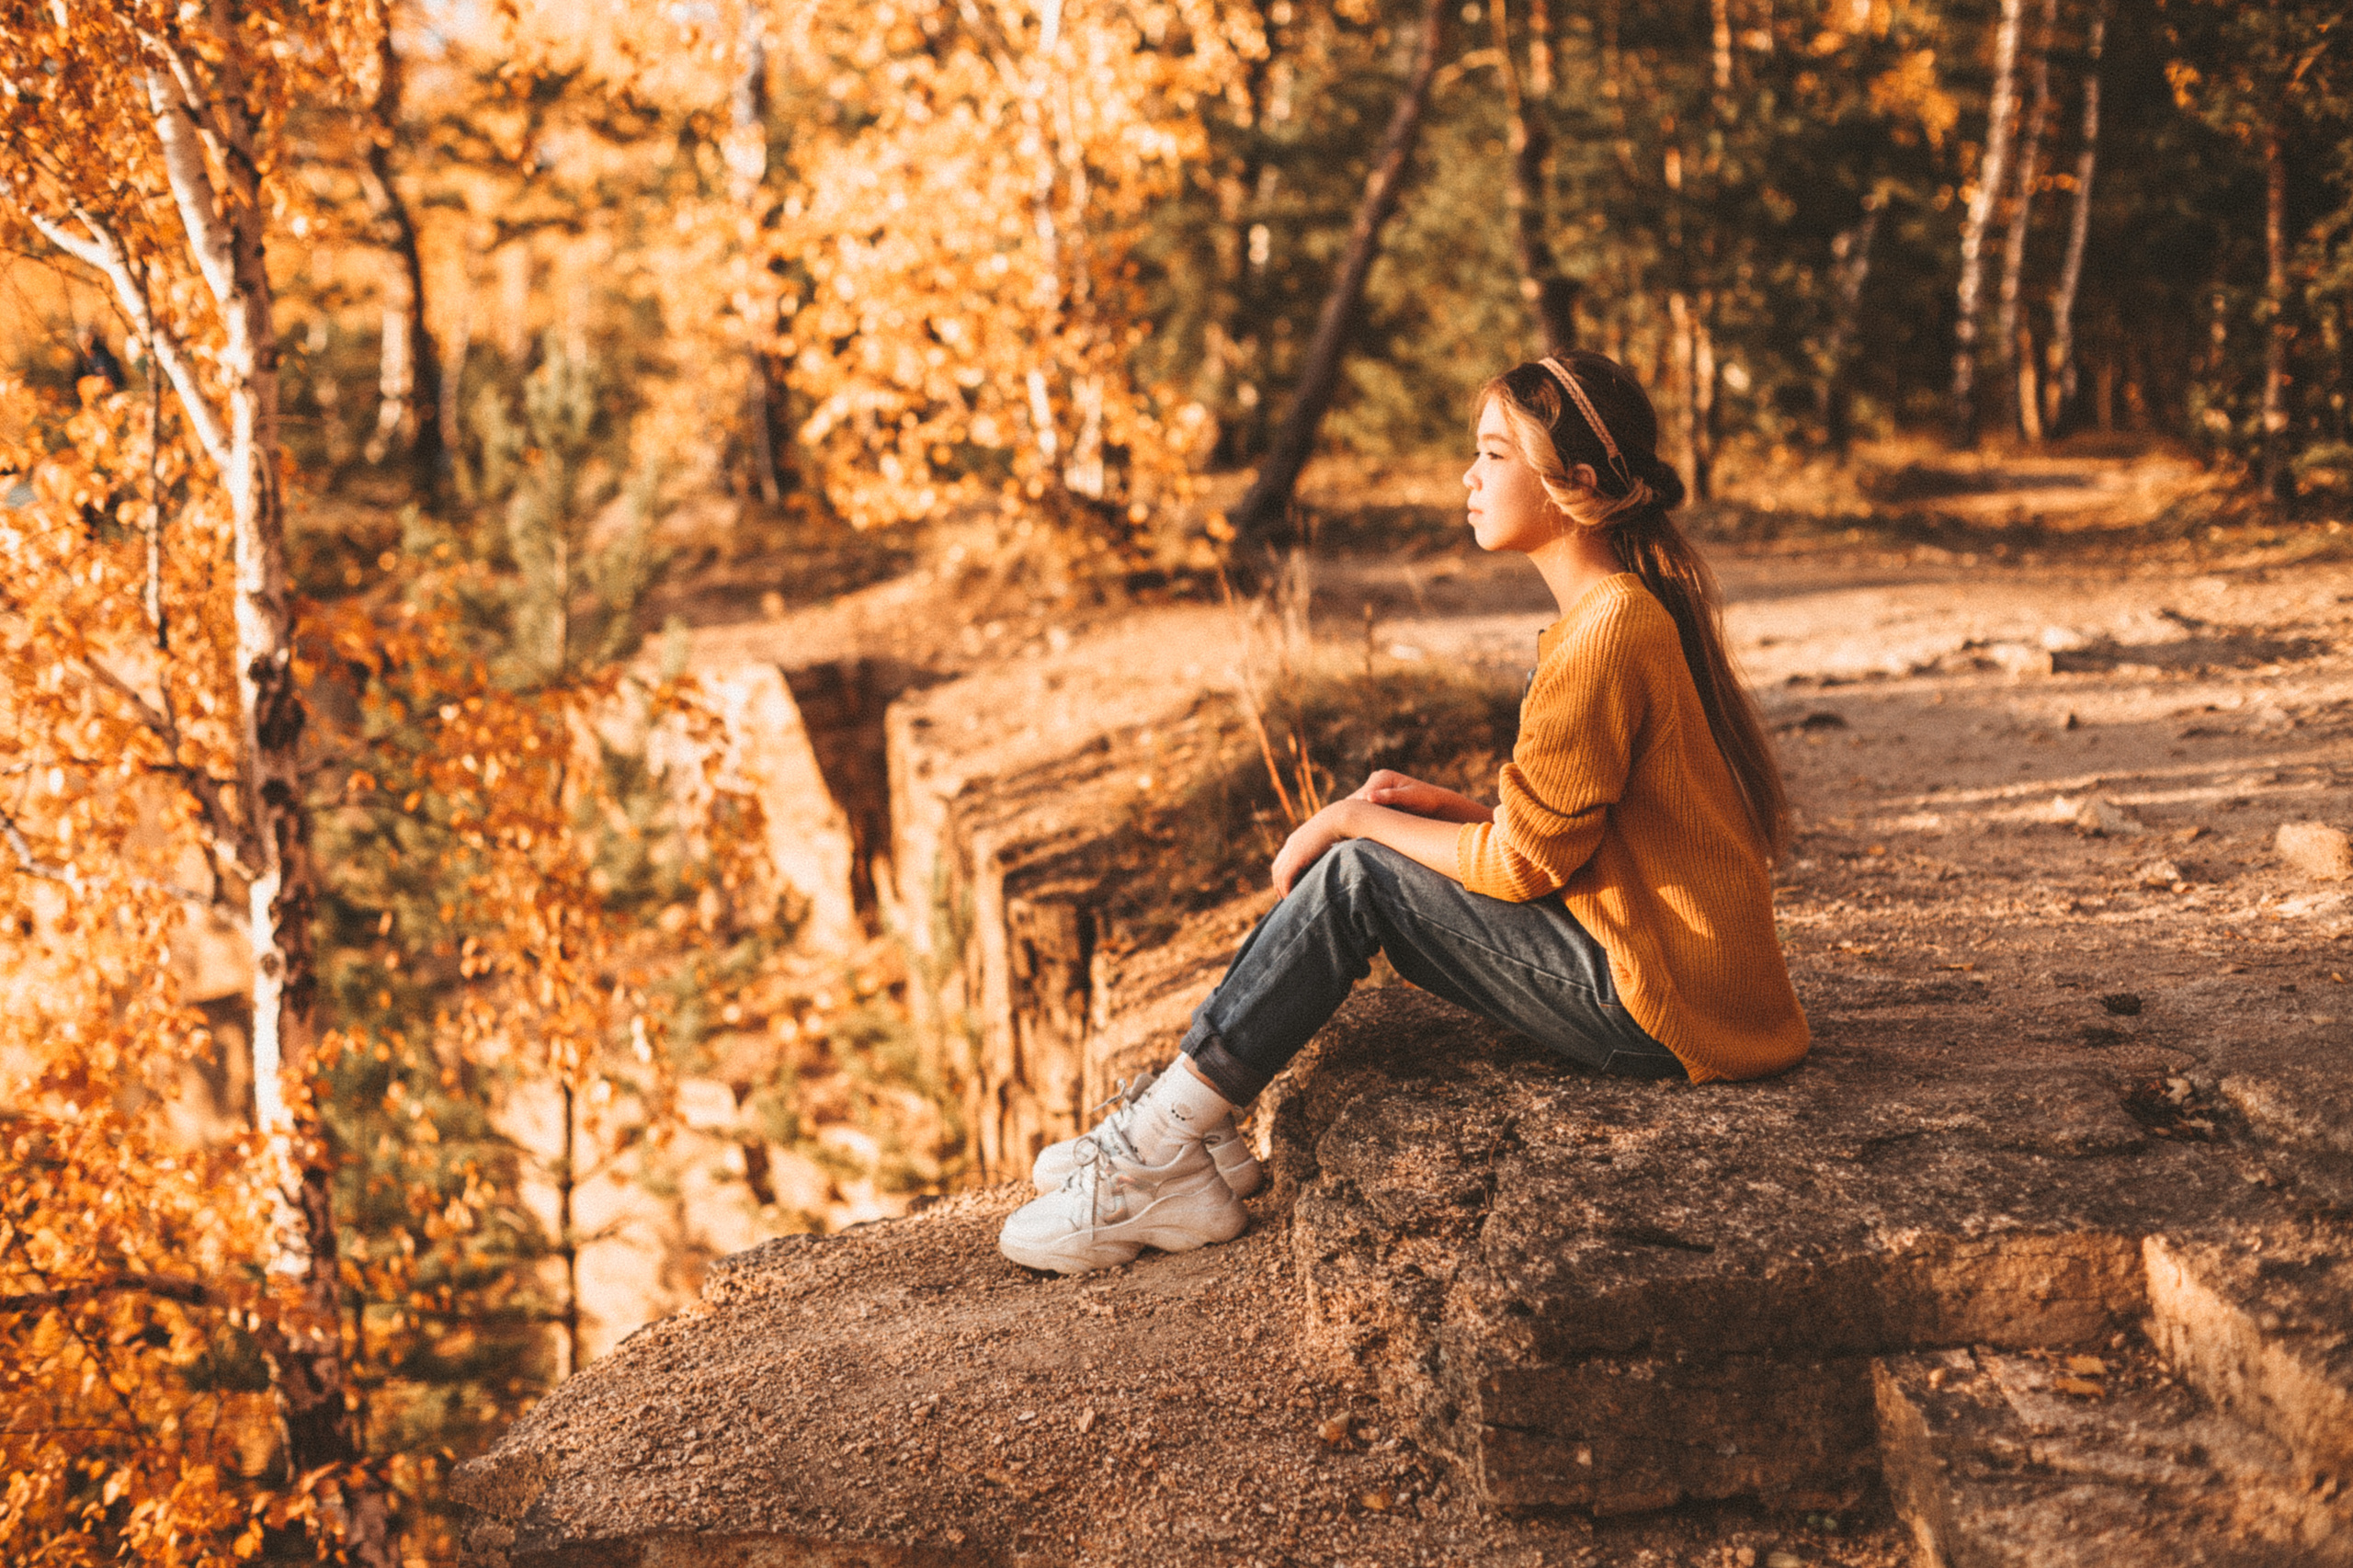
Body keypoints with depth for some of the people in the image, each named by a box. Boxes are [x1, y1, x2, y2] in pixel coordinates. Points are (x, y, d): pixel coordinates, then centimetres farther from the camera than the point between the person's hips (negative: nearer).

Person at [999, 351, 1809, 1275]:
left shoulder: (1609, 630, -19)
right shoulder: (1628, 610, 13)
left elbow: (1524, 862, -16)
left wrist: (1361, 820, -5)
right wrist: (1440, 806, 4)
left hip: (1658, 1008, -10)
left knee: (1355, 876, -12)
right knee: (1373, 851, 5)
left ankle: (1163, 1142, -5)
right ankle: (1179, 1142, 2)